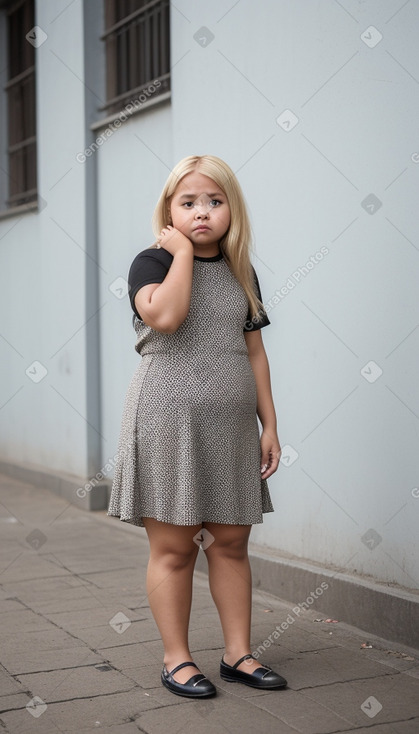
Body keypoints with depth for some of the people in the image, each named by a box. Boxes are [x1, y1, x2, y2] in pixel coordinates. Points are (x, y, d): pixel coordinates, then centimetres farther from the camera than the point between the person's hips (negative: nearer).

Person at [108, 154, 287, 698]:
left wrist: (269, 424, 8)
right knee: (173, 548, 1)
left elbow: (255, 352, 12)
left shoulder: (241, 273, 12)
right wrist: (183, 250, -12)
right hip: (168, 416, -4)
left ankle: (238, 653, 20)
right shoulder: (151, 262, -2)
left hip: (231, 423, 5)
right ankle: (177, 659, 13)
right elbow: (165, 315, -24)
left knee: (231, 542, 9)